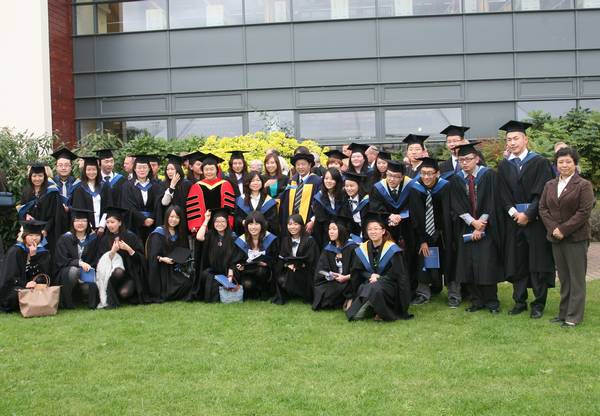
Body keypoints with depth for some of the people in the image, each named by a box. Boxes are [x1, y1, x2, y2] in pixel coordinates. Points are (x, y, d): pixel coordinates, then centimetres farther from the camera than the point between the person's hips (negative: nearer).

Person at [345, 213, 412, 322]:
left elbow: (397, 274, -7)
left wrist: (378, 277, -17)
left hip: (388, 284, -3)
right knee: (362, 288, -32)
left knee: (375, 288, -37)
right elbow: (358, 271, 6)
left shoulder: (392, 249, -7)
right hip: (368, 283, 4)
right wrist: (371, 276, -14)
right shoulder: (362, 249, 5)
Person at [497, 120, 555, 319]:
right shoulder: (503, 166, 8)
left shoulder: (540, 163, -4)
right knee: (516, 262, 7)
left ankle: (539, 304, 9)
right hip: (513, 220, 4)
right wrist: (514, 213, -11)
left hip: (535, 220, -4)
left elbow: (542, 193, -10)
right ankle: (519, 301, 16)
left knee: (538, 263, 1)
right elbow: (503, 195, 4)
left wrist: (528, 214, -15)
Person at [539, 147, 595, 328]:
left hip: (576, 238, -5)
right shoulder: (550, 185, 11)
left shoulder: (584, 185, -6)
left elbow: (584, 212, -13)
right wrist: (553, 228, -8)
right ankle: (563, 313, 20)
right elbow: (543, 208, 7)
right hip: (556, 238, 5)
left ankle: (574, 316, 7)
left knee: (576, 278, 1)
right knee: (563, 278, 12)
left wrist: (564, 229, -16)